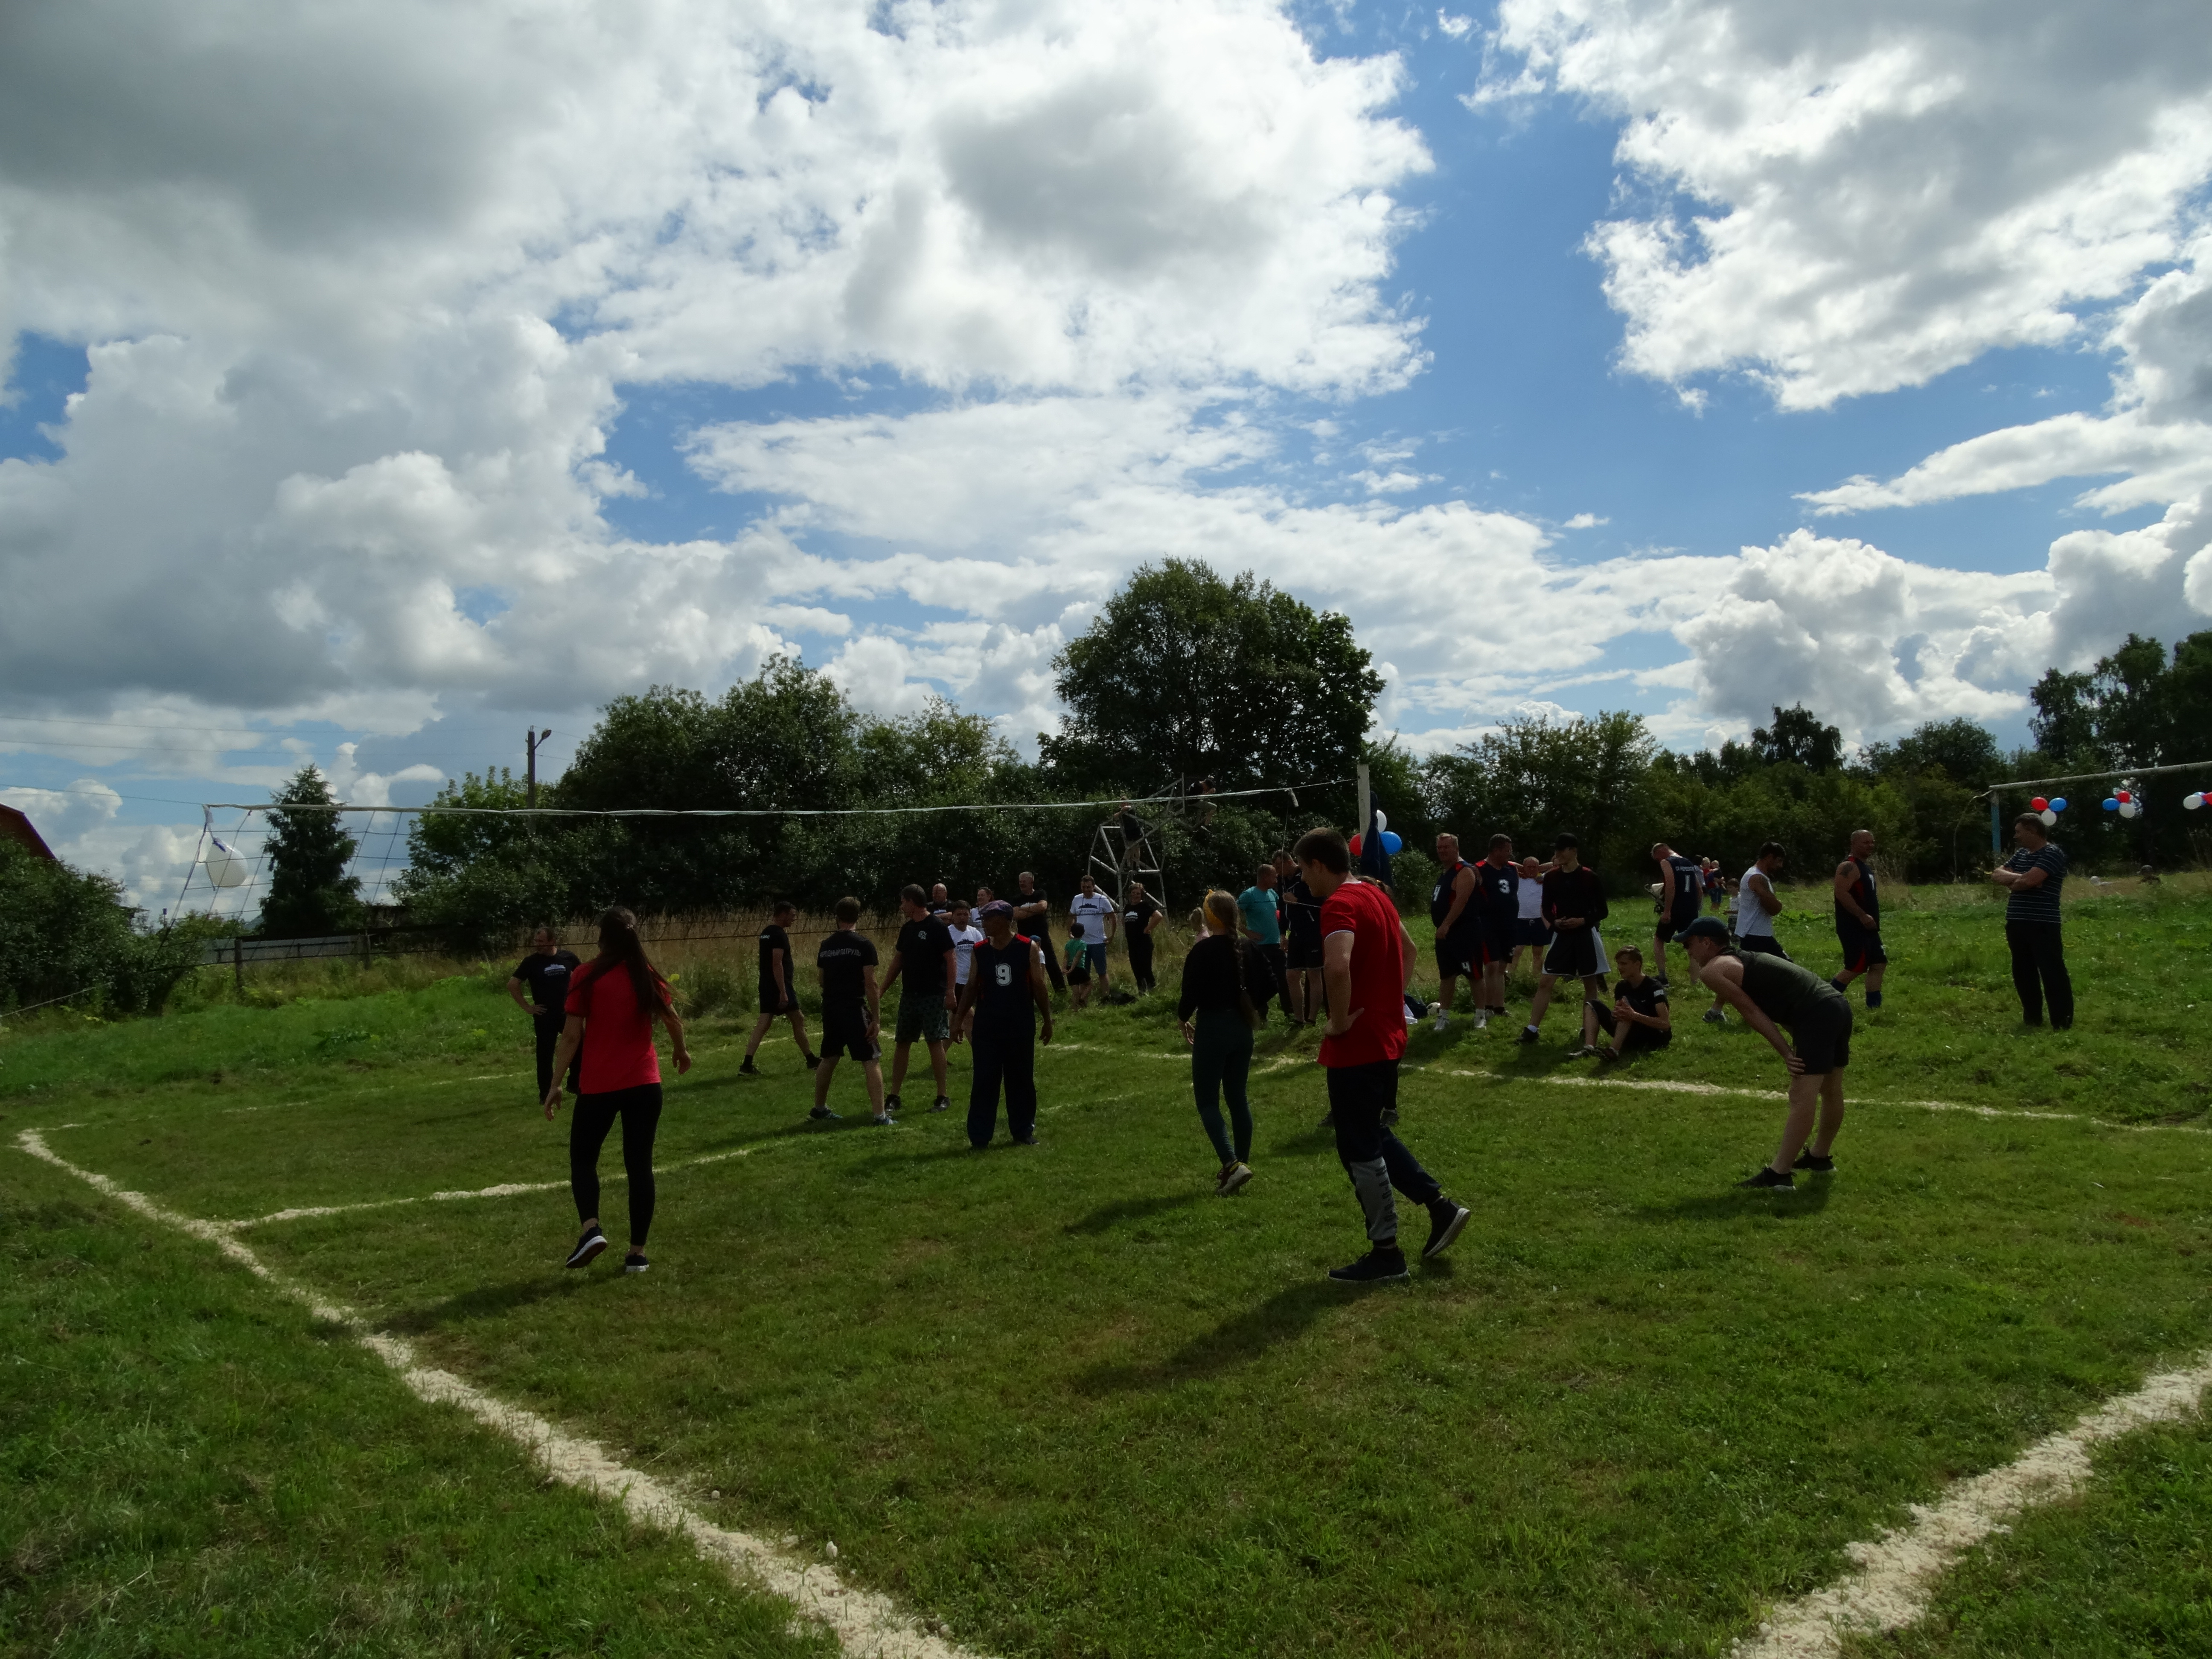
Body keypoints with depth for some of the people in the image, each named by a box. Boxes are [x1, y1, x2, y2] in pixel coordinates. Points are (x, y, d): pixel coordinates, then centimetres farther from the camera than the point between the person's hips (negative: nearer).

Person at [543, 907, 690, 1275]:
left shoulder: (587, 977, -7)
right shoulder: (648, 975, 3)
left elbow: (571, 1037, -10)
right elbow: (673, 1021, 15)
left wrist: (555, 1084, -5)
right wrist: (681, 1052, 34)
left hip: (598, 1086, -2)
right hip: (645, 1083, 3)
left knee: (582, 1158, 14)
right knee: (639, 1165, 8)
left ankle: (591, 1228, -8)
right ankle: (637, 1253, 8)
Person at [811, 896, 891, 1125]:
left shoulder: (826, 945, 8)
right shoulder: (864, 944, -9)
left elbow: (822, 979, 16)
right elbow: (870, 984, -12)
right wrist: (876, 1017, -10)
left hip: (830, 1008, 6)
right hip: (854, 1008, -6)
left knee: (829, 1059, 22)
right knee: (872, 1061, -3)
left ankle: (819, 1108, 33)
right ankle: (880, 1115, -9)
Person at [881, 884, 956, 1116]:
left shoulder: (937, 927, -10)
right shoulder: (907, 929, 12)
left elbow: (950, 959, -13)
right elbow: (897, 962, 17)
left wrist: (950, 991, -19)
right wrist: (882, 990, 14)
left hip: (933, 996, -7)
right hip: (910, 994, 7)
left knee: (935, 1043, -3)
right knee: (902, 1044, 7)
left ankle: (943, 1096, 7)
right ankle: (894, 1097, 12)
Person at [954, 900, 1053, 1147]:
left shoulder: (1028, 948, -3)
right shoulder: (980, 951, 3)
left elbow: (1038, 987, 1)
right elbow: (971, 988, 8)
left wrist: (1047, 1021, 3)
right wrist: (959, 1021, 3)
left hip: (1021, 1026, -1)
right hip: (986, 1027, 1)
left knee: (1021, 1080, 7)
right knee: (984, 1082, 1)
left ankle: (1023, 1132, 20)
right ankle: (979, 1136, 7)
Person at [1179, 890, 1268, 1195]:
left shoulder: (1202, 951, -15)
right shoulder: (1249, 949, 1)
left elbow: (1190, 995, -15)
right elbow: (1266, 986, 5)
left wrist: (1182, 1019, 4)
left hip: (1211, 1029, -6)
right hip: (1242, 1029, 6)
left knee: (1207, 1101, 2)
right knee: (1238, 1096, 16)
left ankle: (1232, 1164, -13)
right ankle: (1241, 1163, 20)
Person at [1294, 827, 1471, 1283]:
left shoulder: (1339, 905, -20)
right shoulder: (1375, 895, 11)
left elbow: (1337, 965, -38)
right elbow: (1408, 948, 25)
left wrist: (1339, 1021, -24)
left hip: (1356, 1046, -9)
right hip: (1386, 1036, 9)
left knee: (1359, 1149, 3)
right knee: (1373, 1135, 22)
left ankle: (1386, 1254, 12)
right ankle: (1440, 1207, 22)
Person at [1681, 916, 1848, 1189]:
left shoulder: (1712, 970, -3)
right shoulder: (1742, 960, 24)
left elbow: (1751, 1012, -7)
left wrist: (1786, 1053, -6)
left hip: (1816, 1016, -10)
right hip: (1838, 1004, 10)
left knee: (1802, 1099, -10)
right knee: (1831, 1092, 24)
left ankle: (1778, 1174, -10)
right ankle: (1820, 1156, 42)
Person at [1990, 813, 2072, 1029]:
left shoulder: (2052, 853, -9)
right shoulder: (2020, 854, 17)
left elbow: (2029, 880, -21)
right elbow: (1996, 875, 10)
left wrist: (2011, 881, 0)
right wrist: (2018, 878, -9)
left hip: (2042, 925, -9)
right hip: (2017, 923, 9)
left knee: (2052, 974, -7)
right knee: (2023, 973, 14)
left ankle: (2063, 1023, -4)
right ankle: (2032, 1018, 24)